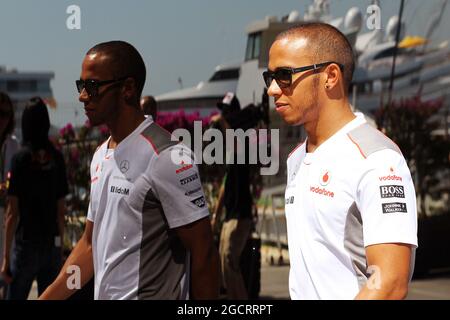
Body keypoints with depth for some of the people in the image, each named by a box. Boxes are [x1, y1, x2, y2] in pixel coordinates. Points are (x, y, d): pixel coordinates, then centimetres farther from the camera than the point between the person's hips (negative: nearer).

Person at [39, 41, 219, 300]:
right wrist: (48, 297, 10)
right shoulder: (101, 157, 12)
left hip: (150, 293, -8)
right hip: (103, 294, 8)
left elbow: (203, 252, -16)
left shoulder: (167, 157, -15)